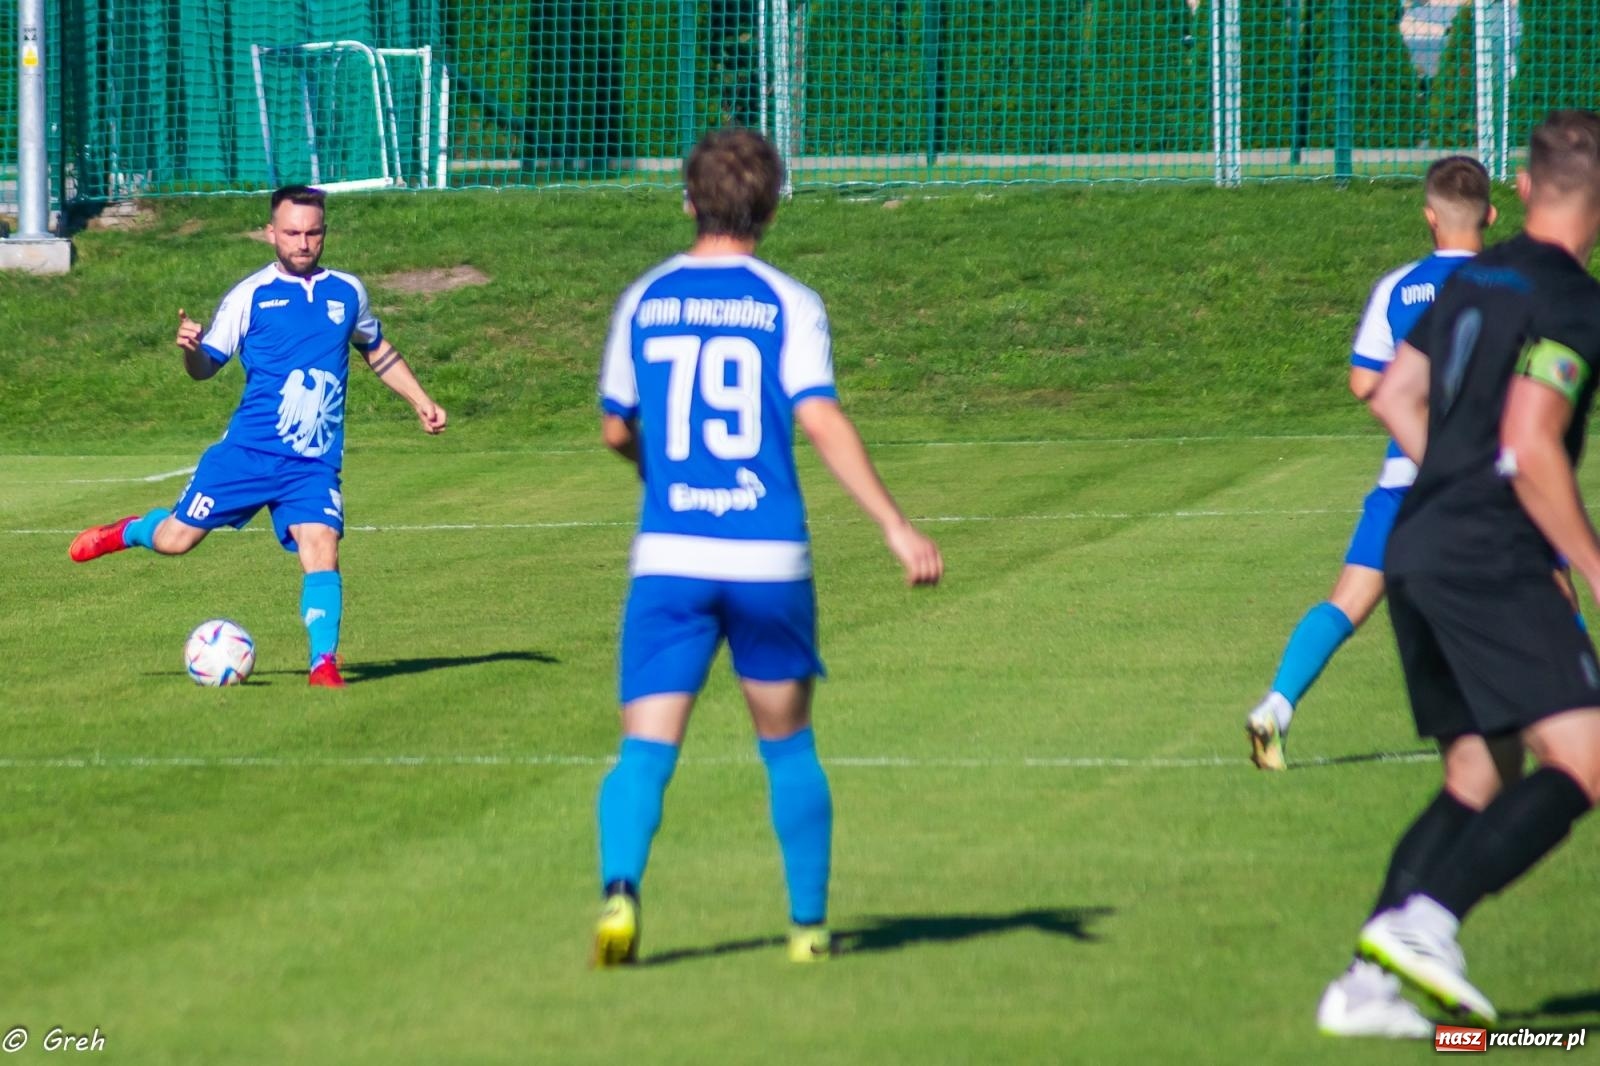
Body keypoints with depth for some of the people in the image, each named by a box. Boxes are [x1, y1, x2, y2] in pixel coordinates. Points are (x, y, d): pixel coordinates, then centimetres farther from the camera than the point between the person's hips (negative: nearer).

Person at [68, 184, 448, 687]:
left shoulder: (347, 292, 10)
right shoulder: (250, 296, 0)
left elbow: (378, 351, 29)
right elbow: (206, 366, 2)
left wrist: (420, 400, 24)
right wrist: (191, 348, -21)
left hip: (314, 463, 1)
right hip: (248, 451, -1)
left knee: (321, 549, -19)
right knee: (175, 538, 0)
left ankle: (324, 662, -13)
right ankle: (125, 533, 33)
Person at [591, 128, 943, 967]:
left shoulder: (643, 302, 7)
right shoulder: (788, 306, -1)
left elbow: (617, 431, 14)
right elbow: (822, 422, -13)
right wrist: (894, 526, -15)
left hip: (668, 557, 1)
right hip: (769, 558, -1)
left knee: (646, 749, -3)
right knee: (788, 746, 16)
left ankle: (620, 889, -28)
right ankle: (808, 922, 20)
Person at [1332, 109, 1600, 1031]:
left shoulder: (1473, 280, 16)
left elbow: (1395, 397, 21)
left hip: (1417, 548, 9)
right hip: (1490, 563, -9)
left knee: (1480, 777, 14)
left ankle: (1369, 977, 4)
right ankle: (1427, 917, -25)